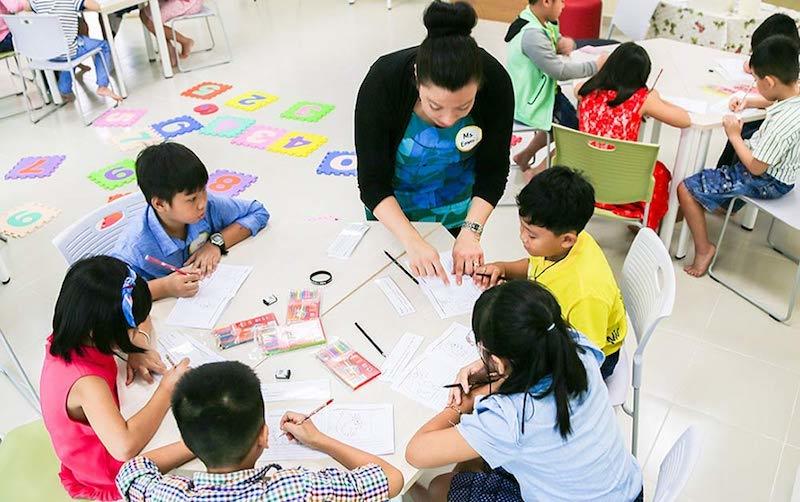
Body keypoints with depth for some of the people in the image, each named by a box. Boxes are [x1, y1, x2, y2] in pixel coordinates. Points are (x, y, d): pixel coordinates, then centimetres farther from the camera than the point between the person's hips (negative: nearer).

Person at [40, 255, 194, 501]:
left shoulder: (69, 337, -11)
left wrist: (138, 350, -15)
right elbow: (125, 447, -49)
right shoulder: (86, 383, -36)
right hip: (111, 480, -8)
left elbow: (142, 319, 5)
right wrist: (167, 390, -39)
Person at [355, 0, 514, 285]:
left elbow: (494, 171, -17)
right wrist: (412, 241, -40)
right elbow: (372, 183, -28)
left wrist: (470, 231, -29)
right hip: (391, 208, -1)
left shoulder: (496, 82, -30)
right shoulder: (382, 82, -34)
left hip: (459, 207, 1)